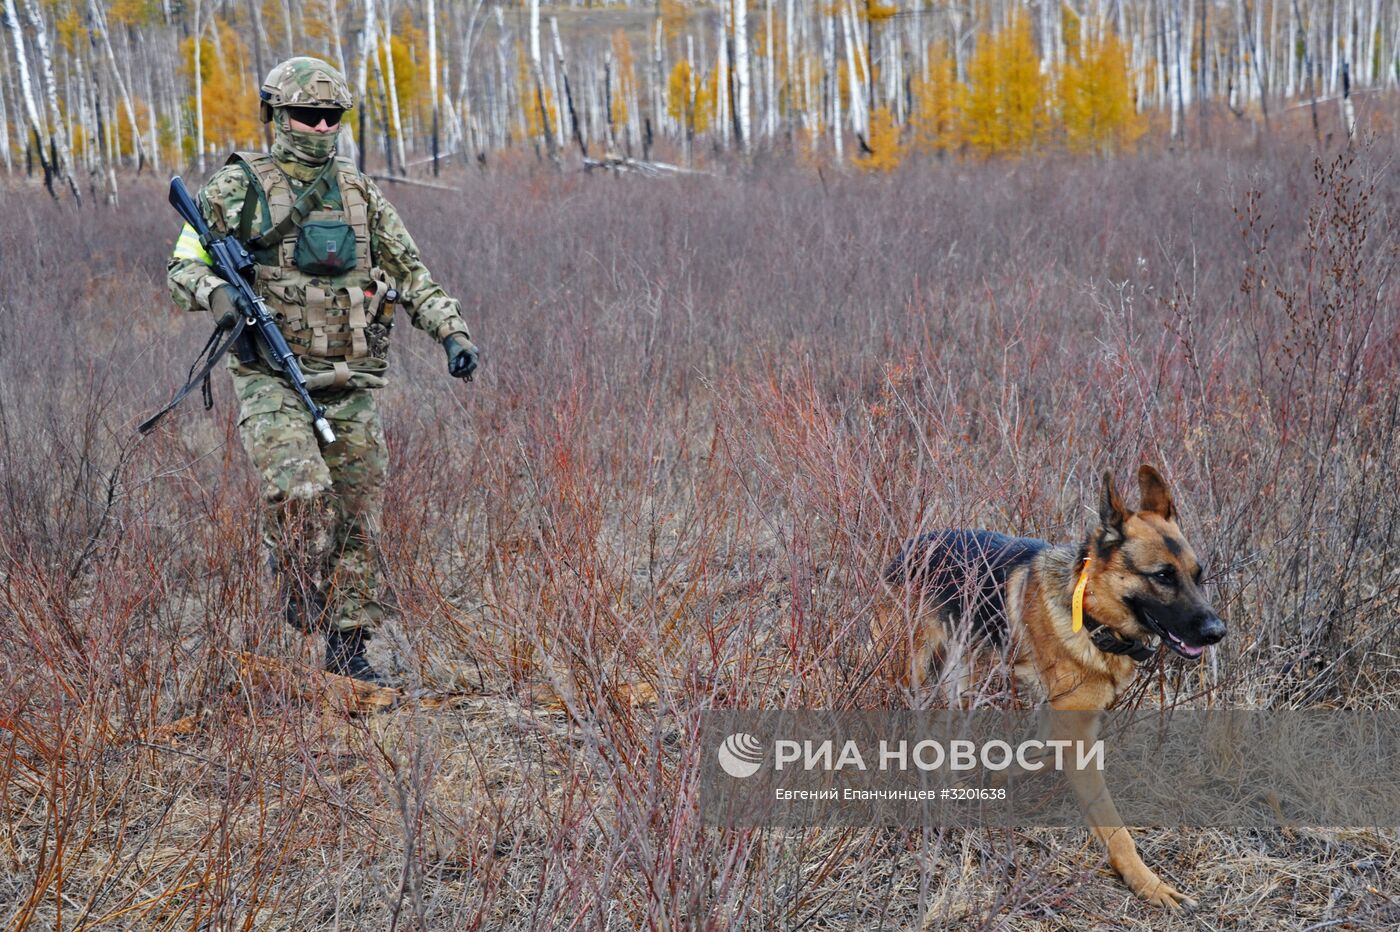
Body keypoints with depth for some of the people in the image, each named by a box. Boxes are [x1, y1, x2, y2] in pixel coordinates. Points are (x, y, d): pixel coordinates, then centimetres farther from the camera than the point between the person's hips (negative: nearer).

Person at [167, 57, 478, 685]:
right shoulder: (238, 187, 1)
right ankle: (297, 580, 4)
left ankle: (347, 648, 17)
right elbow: (182, 264, 1)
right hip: (272, 379, -4)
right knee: (302, 493, -26)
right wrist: (215, 293, -21)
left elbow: (412, 277, 14)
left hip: (351, 386, 4)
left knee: (358, 519, 4)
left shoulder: (361, 195, 12)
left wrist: (453, 332, -1)